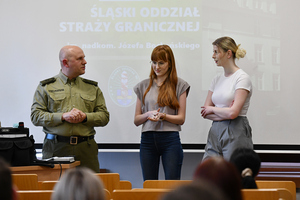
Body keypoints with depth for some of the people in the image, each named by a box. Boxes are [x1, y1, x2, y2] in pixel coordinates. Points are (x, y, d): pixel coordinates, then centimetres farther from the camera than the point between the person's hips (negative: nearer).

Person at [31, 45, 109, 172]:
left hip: (86, 148, 2)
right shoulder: (46, 87, 8)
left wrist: (85, 117, -8)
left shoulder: (92, 88, 17)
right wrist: (63, 117, -12)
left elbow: (104, 116, 11)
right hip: (56, 148, -2)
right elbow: (35, 116, -1)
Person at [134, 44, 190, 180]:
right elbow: (136, 120, 11)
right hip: (147, 140, 2)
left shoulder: (179, 85, 5)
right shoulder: (143, 86, 12)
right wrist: (148, 114, -9)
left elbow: (181, 118, 2)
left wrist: (163, 116, -15)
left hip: (170, 139, -2)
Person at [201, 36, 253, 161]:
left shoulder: (242, 78, -8)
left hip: (236, 133, -7)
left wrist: (212, 109, -2)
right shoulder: (217, 79, 13)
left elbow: (233, 113, -18)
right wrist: (224, 113, -6)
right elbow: (204, 112, 11)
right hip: (215, 132, 7)